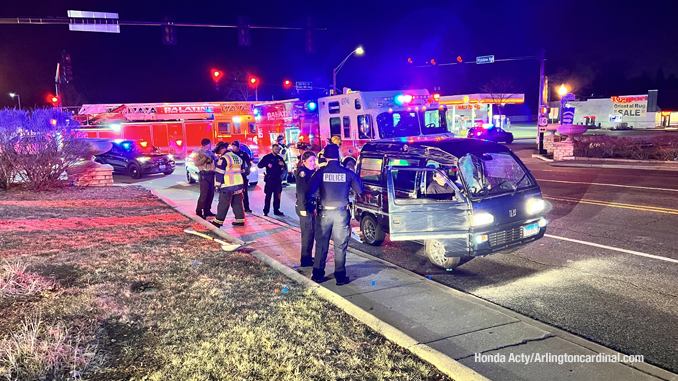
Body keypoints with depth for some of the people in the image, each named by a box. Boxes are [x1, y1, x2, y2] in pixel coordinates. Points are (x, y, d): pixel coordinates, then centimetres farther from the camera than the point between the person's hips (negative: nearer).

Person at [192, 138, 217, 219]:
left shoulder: (209, 152, 19)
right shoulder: (198, 152, -3)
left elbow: (214, 160, 29)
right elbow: (196, 163, -17)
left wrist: (214, 157, 8)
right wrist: (205, 158, -22)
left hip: (211, 174, 8)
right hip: (204, 175, -8)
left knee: (211, 194, 7)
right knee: (204, 195, -10)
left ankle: (207, 210, 16)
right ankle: (199, 212, -2)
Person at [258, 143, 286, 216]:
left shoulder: (280, 158, 17)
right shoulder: (267, 157, 4)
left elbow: (285, 169, 19)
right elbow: (259, 165, -1)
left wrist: (283, 164, -4)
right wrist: (267, 164, -18)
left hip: (278, 179, 4)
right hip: (270, 179, -4)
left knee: (277, 196, 6)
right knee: (268, 196, -5)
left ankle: (276, 210, 14)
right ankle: (266, 211, 0)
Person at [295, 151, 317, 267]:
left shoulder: (312, 172, 13)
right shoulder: (302, 172, -14)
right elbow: (301, 191, -19)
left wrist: (314, 206, 14)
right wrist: (303, 208, -22)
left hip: (311, 206, 9)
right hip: (304, 208, -9)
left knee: (311, 233, 16)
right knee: (307, 233, -4)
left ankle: (308, 257, 27)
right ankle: (305, 261, 4)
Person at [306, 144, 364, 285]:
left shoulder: (321, 172, -7)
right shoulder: (347, 173, -5)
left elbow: (309, 191, -14)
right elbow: (360, 190, 0)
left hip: (325, 212, 0)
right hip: (342, 213, 0)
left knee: (321, 244, 12)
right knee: (340, 246, 8)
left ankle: (318, 274, 20)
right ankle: (340, 276, 12)